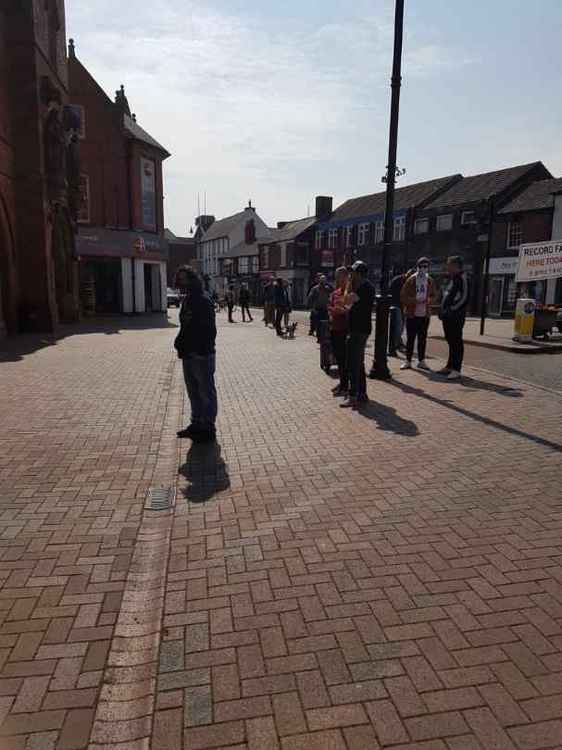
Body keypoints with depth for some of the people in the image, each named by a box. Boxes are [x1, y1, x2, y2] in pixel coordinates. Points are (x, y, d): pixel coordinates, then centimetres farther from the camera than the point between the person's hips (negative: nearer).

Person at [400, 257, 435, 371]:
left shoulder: (430, 281, 6)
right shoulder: (410, 280, -4)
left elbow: (433, 295, 16)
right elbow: (403, 297, -5)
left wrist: (429, 300, -6)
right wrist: (415, 300, -18)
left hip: (425, 314, 3)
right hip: (412, 314, -3)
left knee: (422, 338, 9)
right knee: (410, 338, 2)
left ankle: (421, 361, 19)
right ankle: (408, 361, 10)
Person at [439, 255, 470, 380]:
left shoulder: (462, 278, -11)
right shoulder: (452, 279, 19)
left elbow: (464, 298, -20)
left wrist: (452, 310, -20)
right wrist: (443, 310, 14)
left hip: (455, 316, -10)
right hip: (448, 316, 10)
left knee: (456, 342, -7)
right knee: (451, 341, 15)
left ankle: (456, 369, -5)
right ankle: (450, 366, 23)